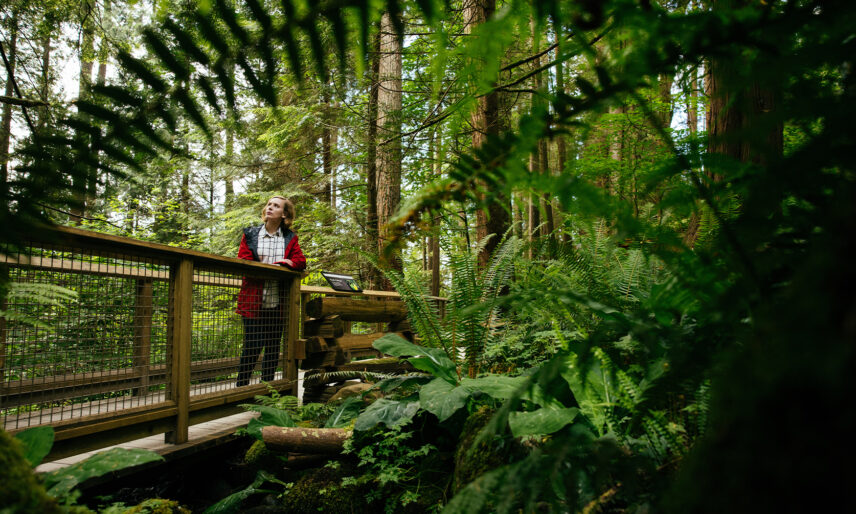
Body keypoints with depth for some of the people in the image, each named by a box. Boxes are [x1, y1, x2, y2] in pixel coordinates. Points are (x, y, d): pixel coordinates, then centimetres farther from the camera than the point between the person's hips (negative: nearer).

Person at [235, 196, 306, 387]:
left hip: (277, 303, 2)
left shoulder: (290, 238, 11)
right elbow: (243, 261, -3)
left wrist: (287, 262, -20)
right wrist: (274, 267, -13)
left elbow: (301, 261, 0)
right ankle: (241, 387, 10)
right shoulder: (251, 234, 8)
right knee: (252, 346, -5)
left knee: (273, 346, 7)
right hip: (254, 301, -2)